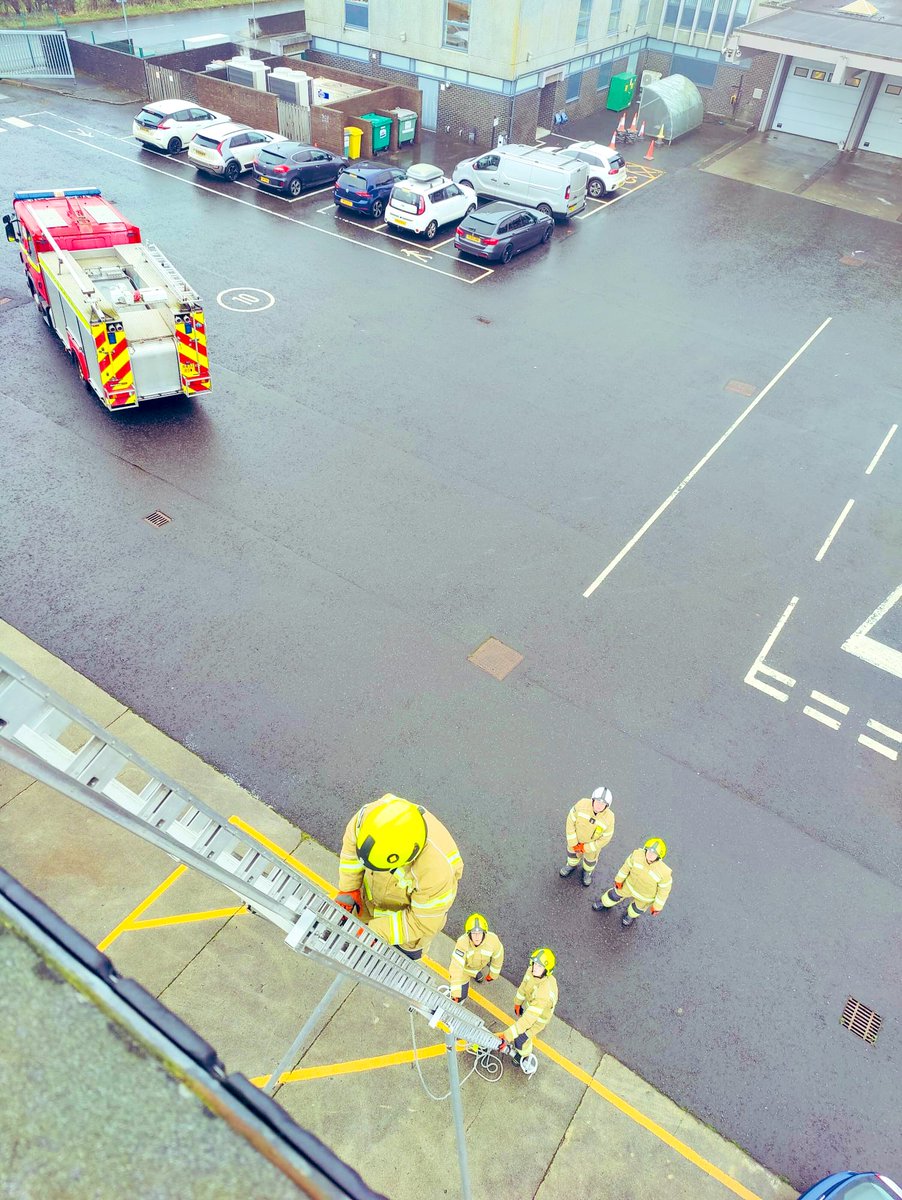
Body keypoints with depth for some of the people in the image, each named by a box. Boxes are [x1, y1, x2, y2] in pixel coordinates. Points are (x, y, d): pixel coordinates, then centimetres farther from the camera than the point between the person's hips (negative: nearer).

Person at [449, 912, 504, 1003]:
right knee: (461, 996, 0)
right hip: (465, 967, -2)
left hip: (481, 964, 3)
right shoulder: (462, 943, -43)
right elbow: (456, 968, -40)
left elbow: (498, 958, -14)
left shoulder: (493, 940, -35)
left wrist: (492, 975, 3)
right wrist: (455, 994, -38)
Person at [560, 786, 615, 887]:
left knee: (590, 859, 26)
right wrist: (573, 843, -18)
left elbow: (605, 838, -20)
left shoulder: (609, 818, -34)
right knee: (572, 851, 28)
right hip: (576, 835, 1)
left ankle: (587, 871, 59)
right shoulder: (582, 804, -36)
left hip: (593, 842, -1)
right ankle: (572, 864, 60)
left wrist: (585, 848, -15)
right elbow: (570, 821, -23)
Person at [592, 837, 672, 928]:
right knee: (617, 893, 26)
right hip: (632, 883, 2)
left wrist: (657, 906, -8)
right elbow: (628, 865, -14)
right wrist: (619, 879, 1)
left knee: (639, 907, 28)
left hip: (647, 894, -2)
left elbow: (664, 889, -22)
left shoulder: (664, 872, -41)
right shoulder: (637, 854, -35)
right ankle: (606, 902, 59)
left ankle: (631, 914, 63)